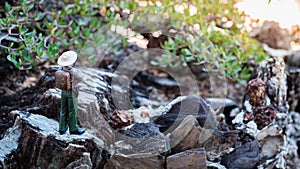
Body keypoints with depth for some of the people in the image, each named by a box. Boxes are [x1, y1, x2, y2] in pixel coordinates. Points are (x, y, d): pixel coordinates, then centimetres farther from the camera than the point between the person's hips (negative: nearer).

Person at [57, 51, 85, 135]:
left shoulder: (61, 70, -10)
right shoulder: (74, 72, -28)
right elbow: (83, 79, -15)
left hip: (64, 92, 6)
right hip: (72, 93, -6)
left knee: (63, 110, 17)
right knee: (72, 111, 10)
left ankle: (62, 128, 27)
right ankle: (73, 129, 25)